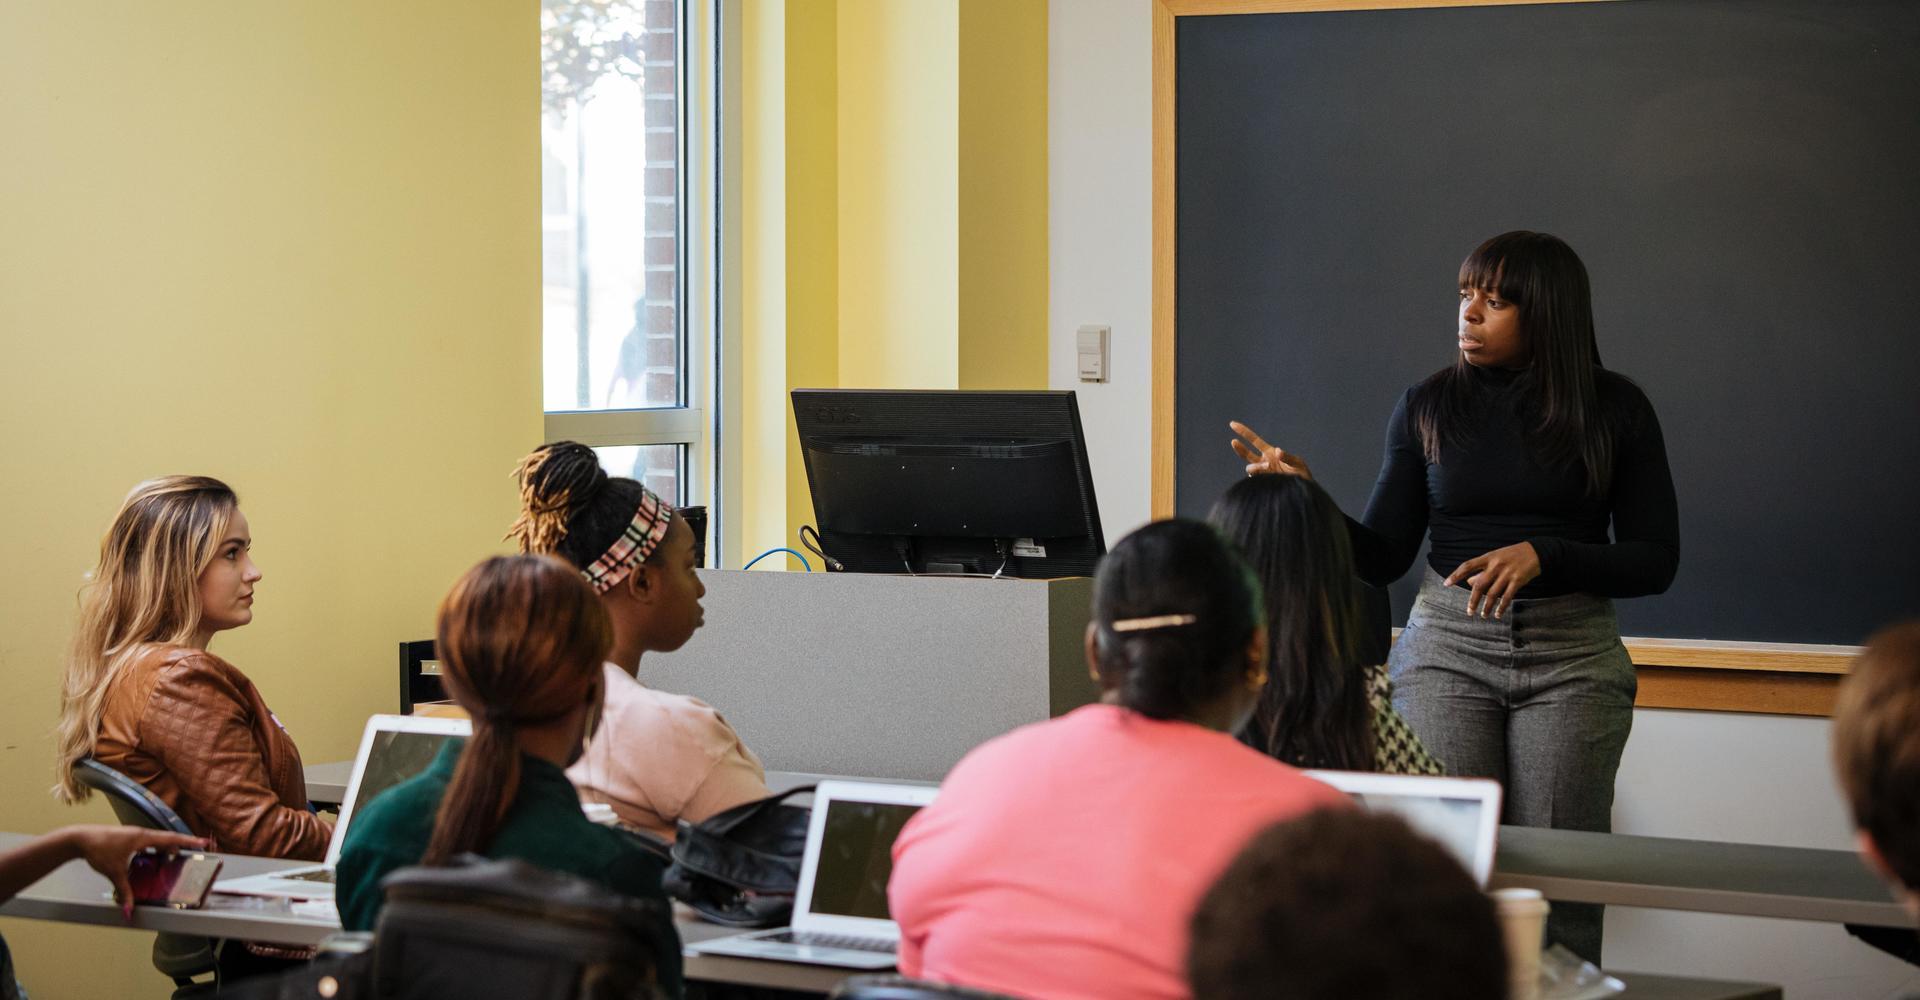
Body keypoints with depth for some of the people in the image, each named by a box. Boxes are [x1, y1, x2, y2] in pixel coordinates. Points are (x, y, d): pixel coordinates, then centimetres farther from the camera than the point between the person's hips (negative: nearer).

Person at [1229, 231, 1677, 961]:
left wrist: (1542, 557, -14)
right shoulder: (1428, 408, 6)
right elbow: (1382, 557, 5)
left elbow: (1655, 560, 0)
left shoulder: (1615, 409, 2)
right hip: (1446, 648, 1)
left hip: (1572, 655, -1)